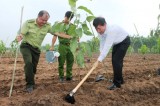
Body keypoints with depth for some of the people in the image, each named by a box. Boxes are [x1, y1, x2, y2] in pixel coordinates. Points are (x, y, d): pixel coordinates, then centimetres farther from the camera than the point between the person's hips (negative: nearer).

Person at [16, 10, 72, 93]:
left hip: (36, 48, 4)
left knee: (34, 67, 4)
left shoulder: (47, 26, -4)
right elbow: (22, 33, -16)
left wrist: (70, 37, -2)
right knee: (28, 63, -25)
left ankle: (31, 83, 28)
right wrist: (19, 37, -42)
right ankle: (29, 84, -17)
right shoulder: (29, 23, -13)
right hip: (26, 46, -4)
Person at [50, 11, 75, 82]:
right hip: (62, 45, -4)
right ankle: (61, 77, 13)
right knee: (61, 62, 0)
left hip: (70, 45, 4)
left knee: (70, 61, 8)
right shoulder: (60, 25, -3)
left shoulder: (71, 26, 9)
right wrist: (52, 46, -10)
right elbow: (55, 36, -5)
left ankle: (69, 76, 20)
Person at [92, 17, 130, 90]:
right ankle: (120, 80, 27)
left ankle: (117, 83, -9)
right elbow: (102, 42, -10)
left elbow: (107, 47, -43)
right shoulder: (100, 31, -18)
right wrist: (101, 53, -25)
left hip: (124, 41, -8)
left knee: (116, 60, -18)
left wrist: (98, 60, -45)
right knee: (114, 60, 11)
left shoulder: (111, 30, -41)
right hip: (117, 42, 8)